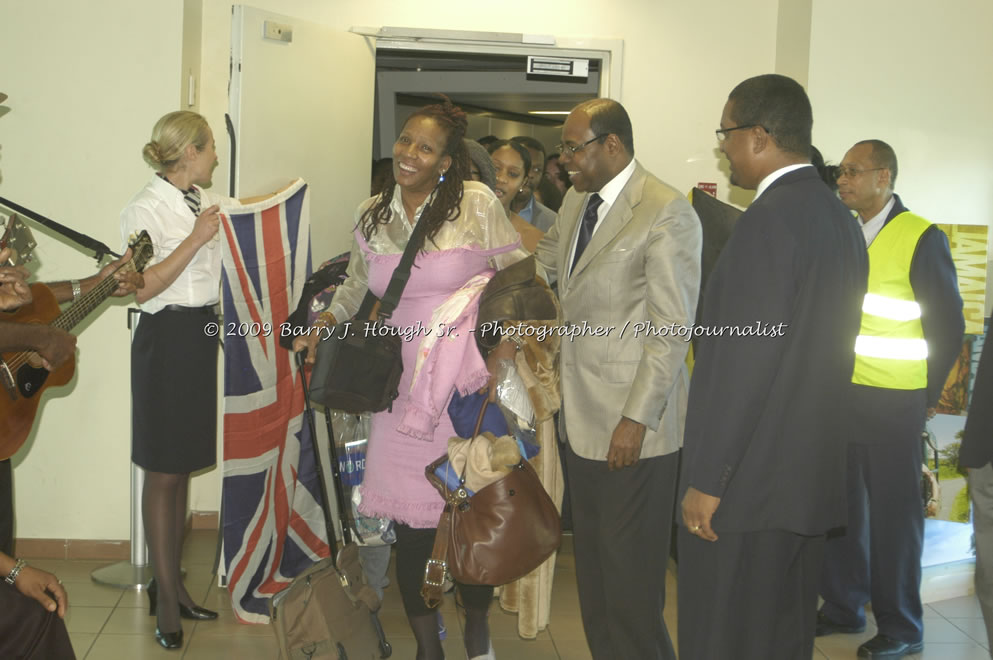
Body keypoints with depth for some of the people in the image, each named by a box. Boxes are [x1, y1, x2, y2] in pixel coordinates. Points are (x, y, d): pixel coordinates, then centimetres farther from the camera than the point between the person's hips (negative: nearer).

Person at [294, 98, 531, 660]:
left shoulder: (476, 203, -5)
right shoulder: (372, 215, 8)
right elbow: (359, 285, 23)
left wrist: (504, 353, -11)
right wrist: (324, 324, 7)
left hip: (468, 389, -3)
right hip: (403, 392, 3)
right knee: (411, 527, 4)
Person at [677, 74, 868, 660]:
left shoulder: (771, 218, -18)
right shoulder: (840, 218, 11)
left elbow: (746, 359, -22)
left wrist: (708, 480, -17)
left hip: (751, 482, -9)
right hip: (814, 477, 9)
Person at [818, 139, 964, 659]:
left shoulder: (922, 238, -9)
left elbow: (948, 324, -7)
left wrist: (928, 395, -4)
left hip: (893, 402, -5)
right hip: (839, 395, 5)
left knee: (892, 513, 3)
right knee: (841, 505, 12)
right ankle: (843, 609, 27)